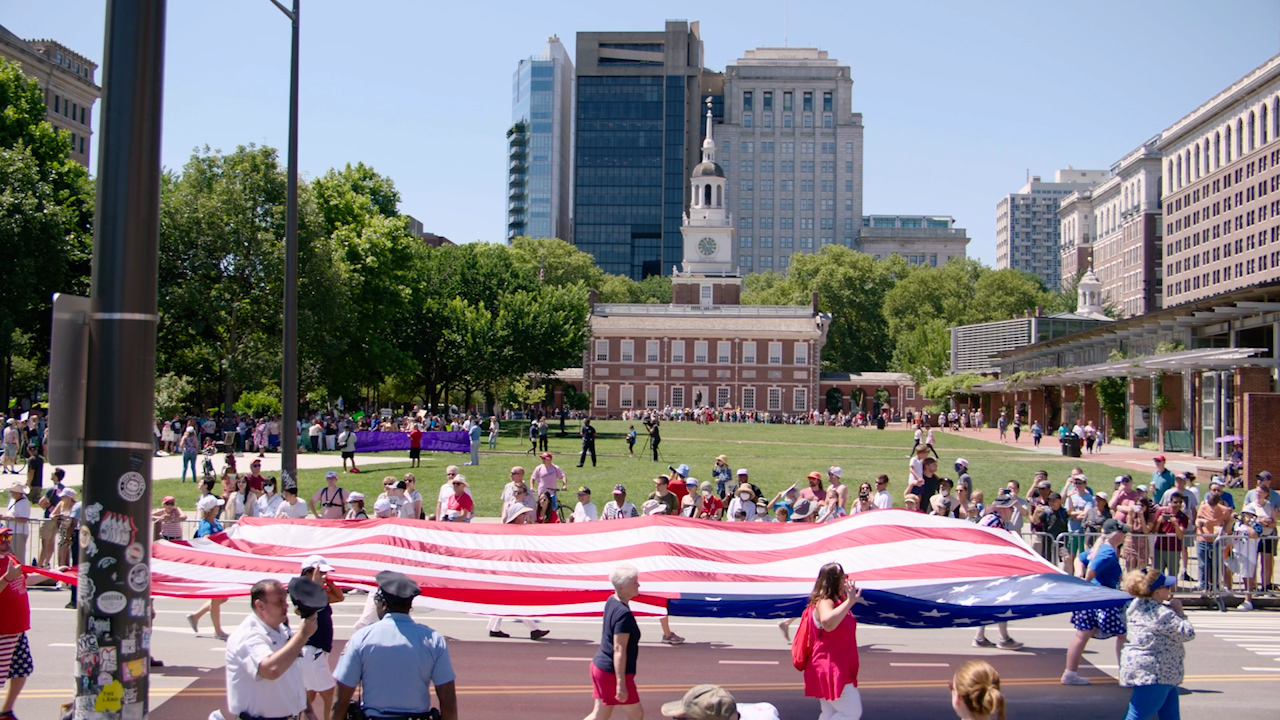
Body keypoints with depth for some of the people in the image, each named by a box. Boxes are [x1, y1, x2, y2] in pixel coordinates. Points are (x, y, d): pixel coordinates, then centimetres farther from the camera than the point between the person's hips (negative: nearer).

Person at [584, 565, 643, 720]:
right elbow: (619, 650, -26)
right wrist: (621, 684, -25)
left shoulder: (611, 601, 5)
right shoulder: (624, 614, -24)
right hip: (613, 672, -9)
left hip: (600, 666, 9)